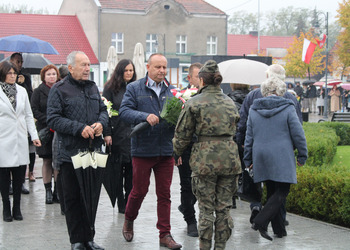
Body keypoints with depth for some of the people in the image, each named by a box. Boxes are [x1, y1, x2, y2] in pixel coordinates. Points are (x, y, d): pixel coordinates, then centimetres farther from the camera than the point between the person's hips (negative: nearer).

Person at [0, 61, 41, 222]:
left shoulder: (22, 91, 11)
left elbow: (28, 115, 14)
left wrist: (34, 136, 8)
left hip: (20, 140, 3)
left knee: (19, 175, 4)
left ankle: (17, 208, 14)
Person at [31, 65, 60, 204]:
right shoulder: (38, 92, 4)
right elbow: (34, 110, -2)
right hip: (46, 131, -1)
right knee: (47, 161, 3)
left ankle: (57, 191, 8)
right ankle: (48, 191, 9)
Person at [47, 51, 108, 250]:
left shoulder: (93, 87, 13)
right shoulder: (59, 90, -5)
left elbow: (104, 110, 19)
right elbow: (53, 119, -12)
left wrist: (101, 123, -4)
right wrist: (79, 128, -19)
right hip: (71, 153, -5)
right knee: (73, 198, 2)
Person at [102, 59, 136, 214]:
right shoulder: (111, 88, 0)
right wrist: (107, 133, -12)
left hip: (133, 134, 3)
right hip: (118, 135, -3)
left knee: (132, 170, 5)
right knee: (118, 170, 4)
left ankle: (130, 203, 14)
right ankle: (121, 204, 12)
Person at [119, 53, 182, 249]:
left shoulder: (172, 90, 8)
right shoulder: (135, 88, -1)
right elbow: (124, 111, -11)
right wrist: (145, 116, -26)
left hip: (166, 150, 3)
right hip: (143, 150, -3)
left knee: (164, 193, 6)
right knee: (139, 190, 7)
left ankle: (165, 234, 13)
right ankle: (129, 221, 34)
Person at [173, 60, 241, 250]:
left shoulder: (194, 103, -4)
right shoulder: (229, 102, 12)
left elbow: (182, 135, 0)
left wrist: (176, 153, 15)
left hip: (205, 159, -4)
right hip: (229, 158, 4)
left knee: (206, 209, 4)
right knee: (224, 208, 10)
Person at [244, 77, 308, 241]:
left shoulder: (254, 110, 6)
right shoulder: (287, 108, -5)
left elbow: (249, 137, 10)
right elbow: (298, 134, -5)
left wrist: (248, 159, 17)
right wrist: (302, 156, 6)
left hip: (261, 157, 5)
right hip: (282, 159, -5)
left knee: (271, 192, 12)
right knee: (281, 192, -2)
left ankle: (279, 229, 13)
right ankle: (260, 222, -17)